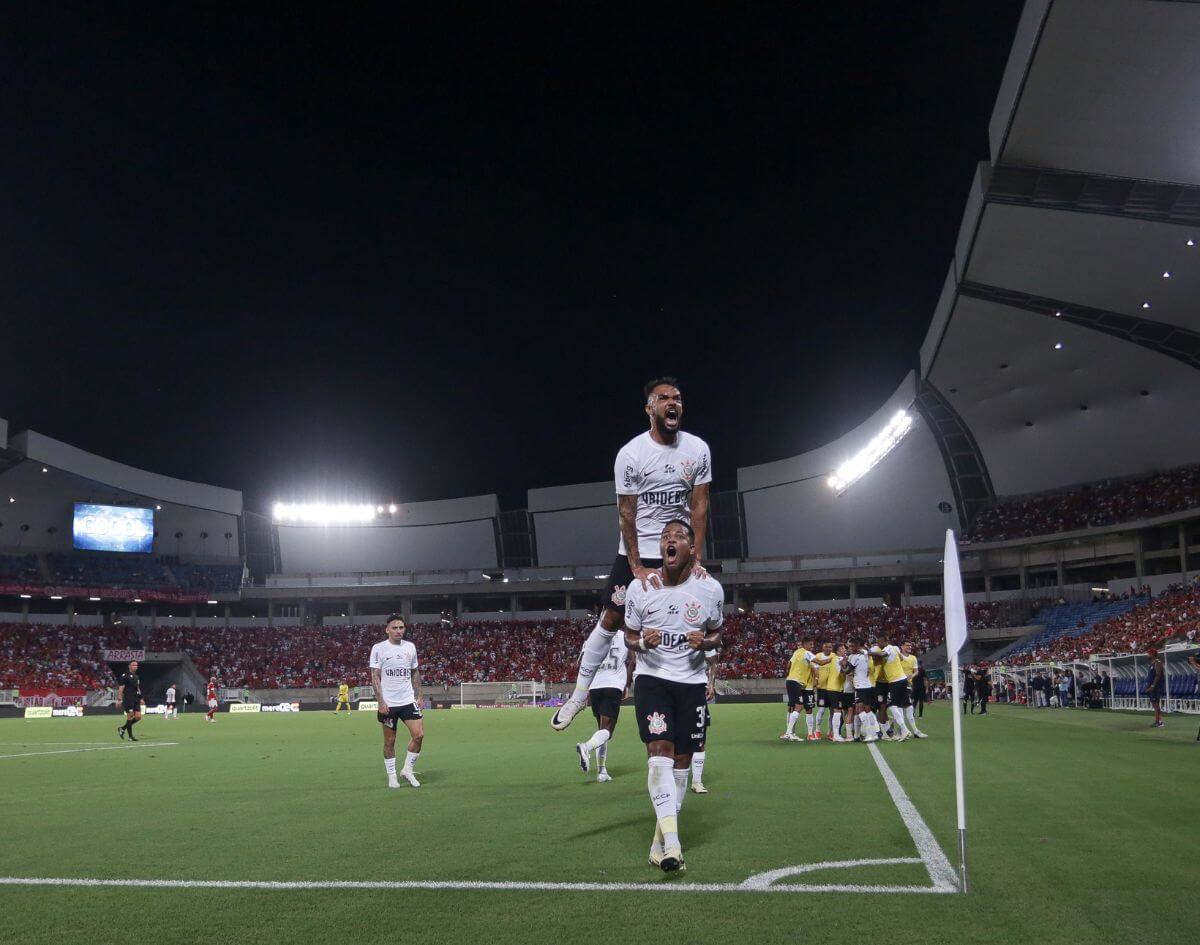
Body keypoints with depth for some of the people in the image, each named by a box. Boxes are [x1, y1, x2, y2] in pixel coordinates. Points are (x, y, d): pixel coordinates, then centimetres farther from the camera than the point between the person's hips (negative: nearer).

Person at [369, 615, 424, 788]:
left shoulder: (410, 647, 8)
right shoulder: (378, 648, -4)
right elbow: (375, 677, -6)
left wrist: (418, 696, 9)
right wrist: (381, 701, -13)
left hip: (408, 700, 3)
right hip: (388, 703, -3)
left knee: (419, 735, -8)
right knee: (390, 741, 3)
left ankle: (407, 769, 9)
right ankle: (392, 777, 16)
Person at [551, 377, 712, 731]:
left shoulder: (698, 450, -5)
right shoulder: (631, 454, -13)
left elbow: (699, 506, -2)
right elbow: (626, 513, -11)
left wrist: (695, 559, -8)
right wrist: (636, 567, -14)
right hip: (637, 552, -2)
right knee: (610, 620, 1)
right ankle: (580, 693, 12)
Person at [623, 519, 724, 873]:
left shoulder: (710, 589, -5)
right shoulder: (640, 587, -6)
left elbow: (716, 634, 10)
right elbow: (629, 637, 6)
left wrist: (705, 642, -14)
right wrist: (642, 642, -17)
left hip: (692, 682, 2)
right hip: (652, 678, -2)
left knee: (681, 760, 4)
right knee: (659, 750, -18)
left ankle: (660, 842, 16)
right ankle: (672, 842, -24)